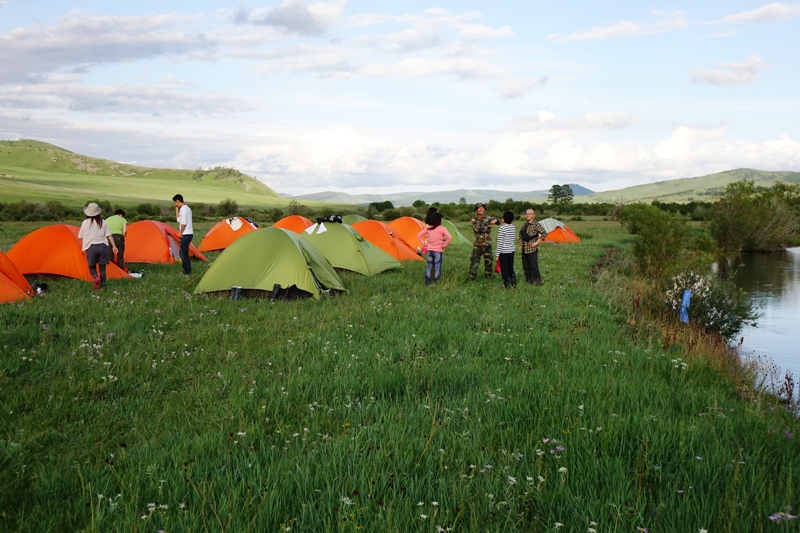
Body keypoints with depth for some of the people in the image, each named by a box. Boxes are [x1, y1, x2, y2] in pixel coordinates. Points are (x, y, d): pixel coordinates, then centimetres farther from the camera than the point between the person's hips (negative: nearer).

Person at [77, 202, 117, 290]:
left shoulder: (85, 222, -1)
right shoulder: (103, 222, 4)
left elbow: (81, 237, 7)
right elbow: (109, 235, 4)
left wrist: (83, 248, 22)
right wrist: (114, 246, 10)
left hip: (91, 247, -1)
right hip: (102, 246, 1)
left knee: (92, 267, 11)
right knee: (102, 268, 8)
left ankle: (96, 277, -18)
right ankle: (102, 285, 4)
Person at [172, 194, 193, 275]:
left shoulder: (183, 209, -15)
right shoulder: (187, 208, 16)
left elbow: (183, 223, -20)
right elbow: (179, 219, 21)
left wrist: (181, 233, -10)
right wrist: (177, 209, 14)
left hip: (185, 235, -10)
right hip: (189, 234, 10)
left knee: (184, 253, -4)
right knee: (183, 253, 16)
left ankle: (187, 271, 0)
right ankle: (186, 270, 20)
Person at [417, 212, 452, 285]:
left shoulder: (428, 228, 4)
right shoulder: (442, 228, -9)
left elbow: (419, 235, 7)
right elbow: (449, 237, -22)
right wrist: (444, 245, -11)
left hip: (429, 250, 4)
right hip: (438, 251, -4)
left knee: (429, 266, 13)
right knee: (437, 267, 3)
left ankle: (427, 281, 15)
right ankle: (436, 282, 3)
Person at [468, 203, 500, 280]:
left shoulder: (487, 218, 8)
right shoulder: (474, 220, -4)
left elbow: (498, 221, 7)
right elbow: (478, 228, -20)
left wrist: (495, 220, -18)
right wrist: (489, 226, -14)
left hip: (488, 244, 4)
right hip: (478, 244, -4)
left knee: (488, 261, 13)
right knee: (474, 261, -7)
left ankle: (488, 276, 26)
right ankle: (472, 278, -2)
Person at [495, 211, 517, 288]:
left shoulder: (502, 228, -17)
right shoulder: (513, 227, 3)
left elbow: (500, 243, -16)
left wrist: (497, 254, -10)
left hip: (503, 252, -7)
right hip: (511, 251, 7)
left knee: (504, 269, 4)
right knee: (510, 268, 16)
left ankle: (506, 284, 8)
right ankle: (513, 283, 19)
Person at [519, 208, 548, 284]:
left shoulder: (536, 224, -9)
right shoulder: (524, 225, 12)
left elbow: (544, 233, -17)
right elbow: (520, 233, 33)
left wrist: (537, 242, -17)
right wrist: (521, 240, 17)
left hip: (532, 250, -7)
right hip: (524, 250, 7)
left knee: (533, 267, -8)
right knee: (525, 267, 10)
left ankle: (537, 281, 0)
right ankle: (528, 281, 20)